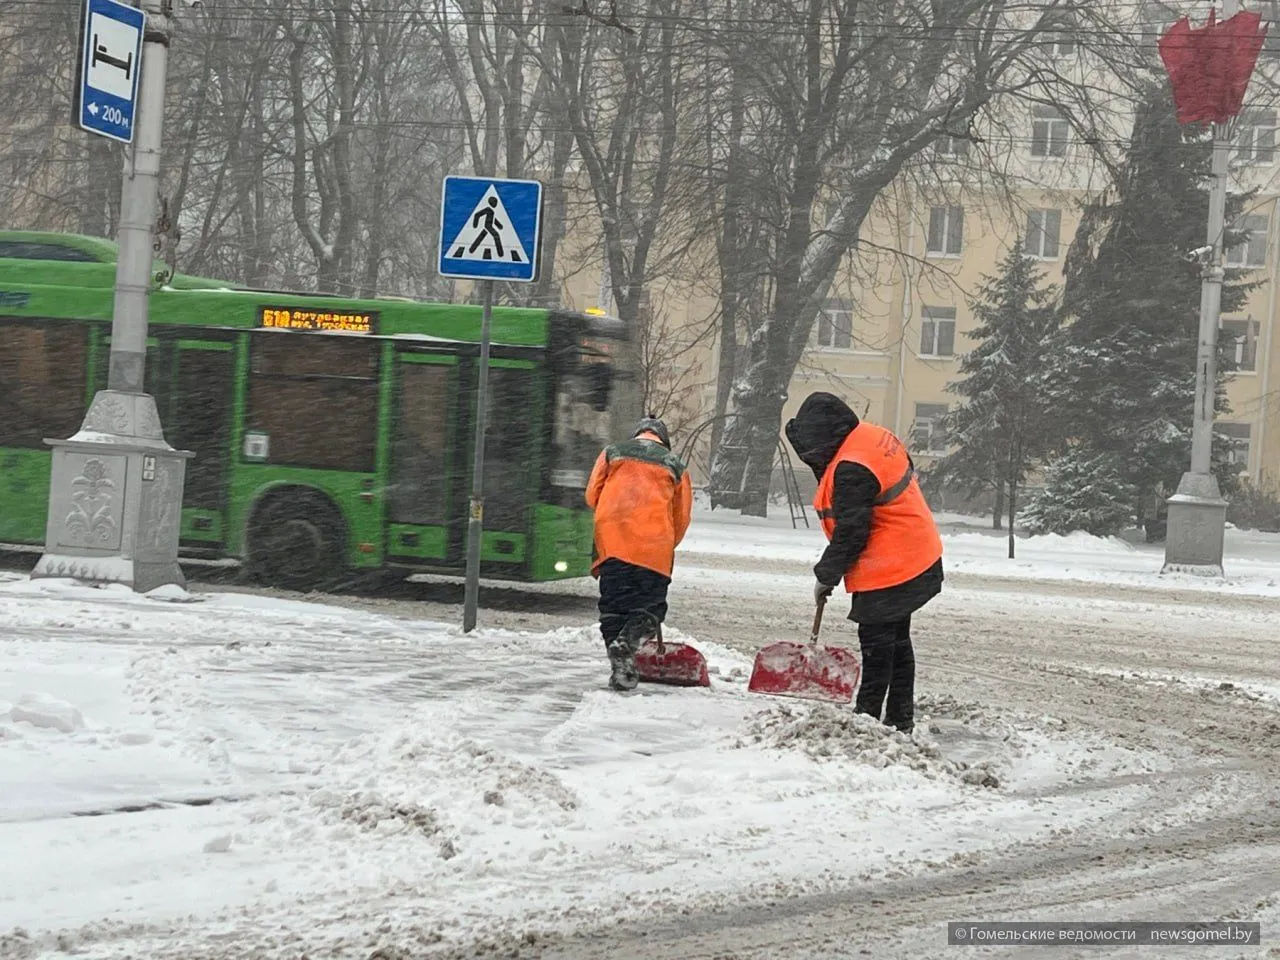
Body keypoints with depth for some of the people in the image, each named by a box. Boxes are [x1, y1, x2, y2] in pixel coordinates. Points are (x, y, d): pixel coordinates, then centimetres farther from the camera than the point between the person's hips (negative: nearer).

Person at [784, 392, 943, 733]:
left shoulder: (852, 469, -25)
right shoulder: (873, 437, 5)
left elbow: (850, 534, -21)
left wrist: (826, 576, -10)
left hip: (888, 570, -11)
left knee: (876, 641, -2)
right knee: (896, 639, 17)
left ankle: (868, 714, 4)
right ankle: (900, 718, 24)